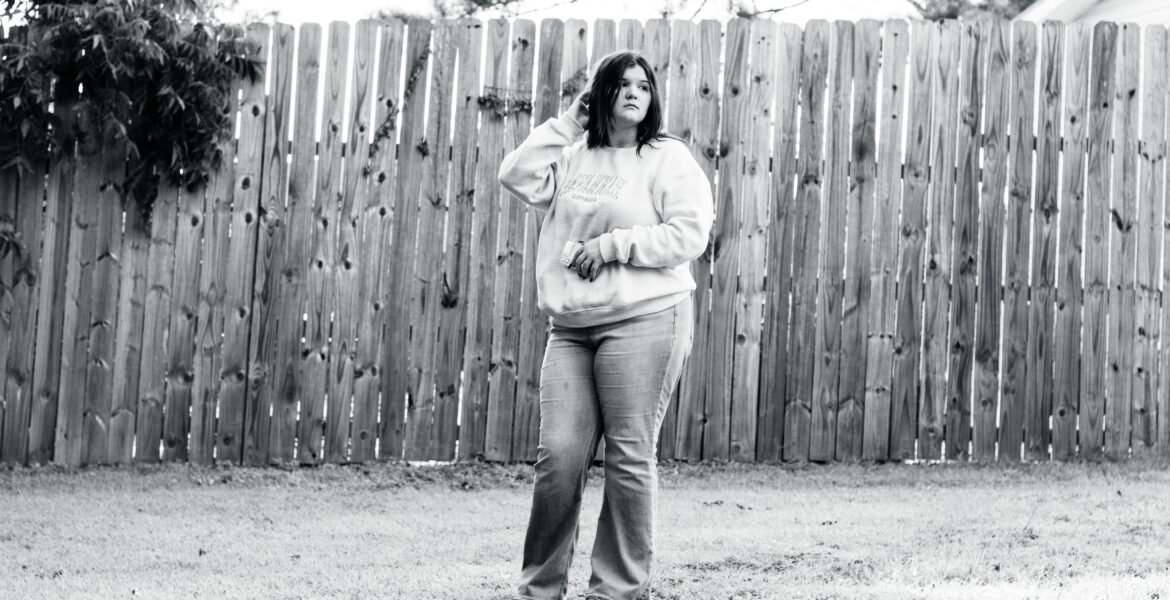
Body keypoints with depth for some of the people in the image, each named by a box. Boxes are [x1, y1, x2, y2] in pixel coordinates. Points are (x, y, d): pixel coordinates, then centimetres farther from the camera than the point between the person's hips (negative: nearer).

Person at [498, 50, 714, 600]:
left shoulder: (667, 158, 1)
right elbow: (517, 175, 3)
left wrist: (614, 244, -12)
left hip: (644, 321, -4)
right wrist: (565, 125, 4)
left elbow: (689, 235, -7)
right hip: (571, 327, 4)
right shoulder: (575, 157, 15)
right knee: (558, 456, -1)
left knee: (629, 457, -3)